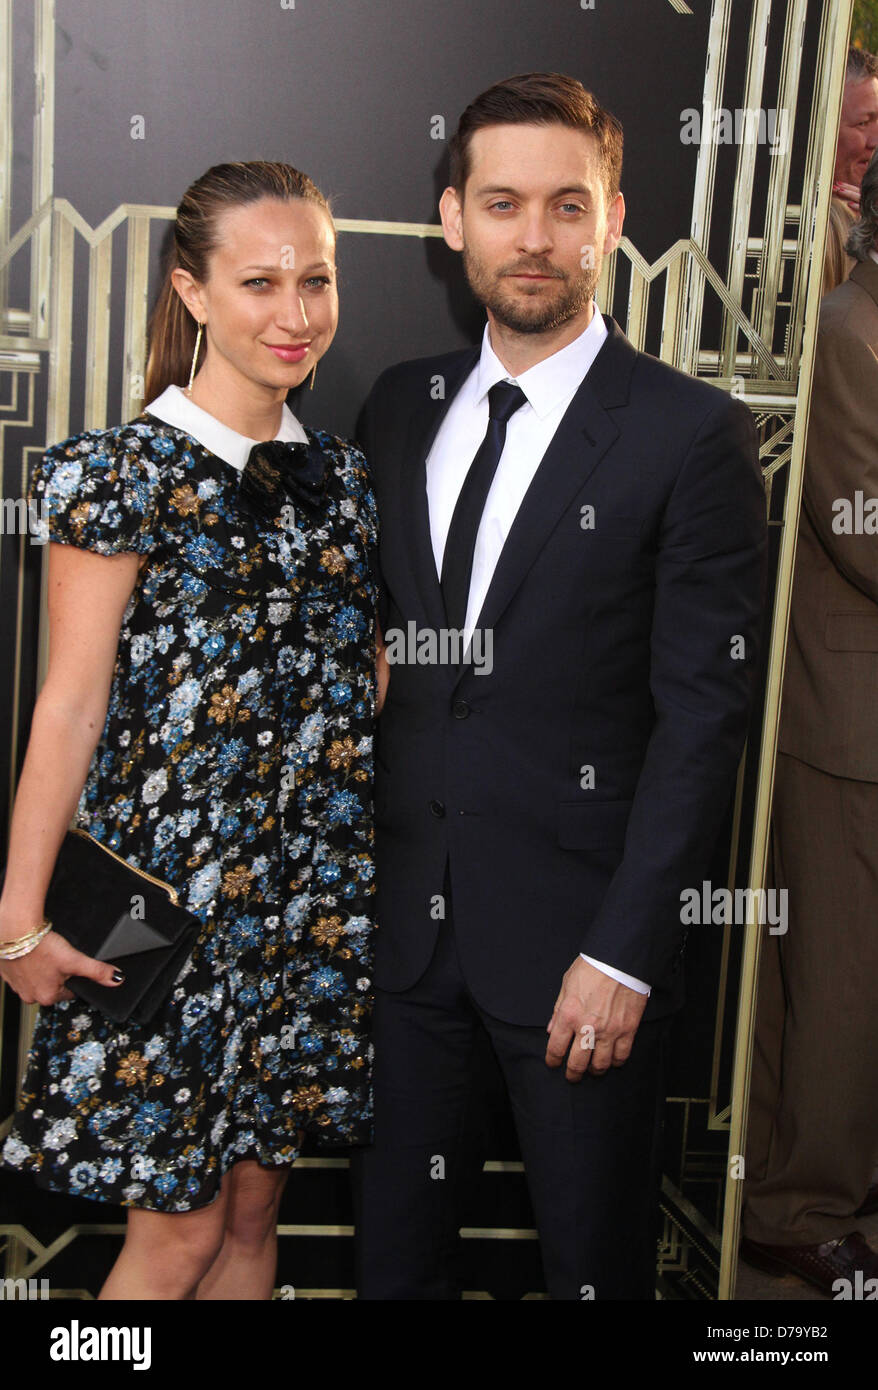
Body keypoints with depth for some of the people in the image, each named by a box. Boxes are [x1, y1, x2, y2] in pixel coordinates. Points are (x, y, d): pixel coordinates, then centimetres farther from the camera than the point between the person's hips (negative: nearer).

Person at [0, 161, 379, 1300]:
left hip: (316, 893, 6)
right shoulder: (127, 471, -9)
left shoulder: (342, 474, 9)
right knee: (180, 1228, 4)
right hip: (170, 887, -5)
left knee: (254, 1205, 16)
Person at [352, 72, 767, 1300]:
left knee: (594, 1252, 13)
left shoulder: (692, 434, -9)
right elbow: (366, 630, 12)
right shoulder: (402, 406, 8)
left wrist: (623, 951, -14)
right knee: (394, 1240, 18)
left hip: (572, 925, -4)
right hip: (403, 909, 5)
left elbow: (703, 715, -11)